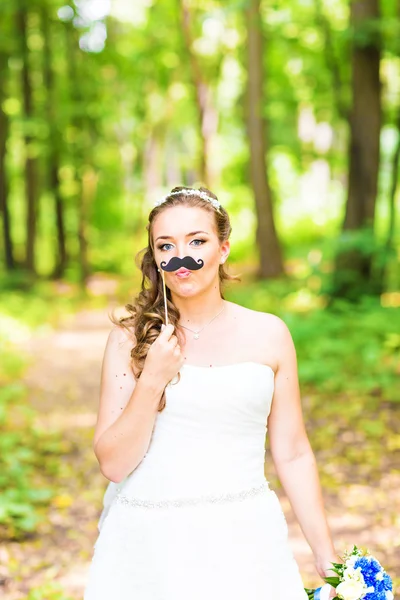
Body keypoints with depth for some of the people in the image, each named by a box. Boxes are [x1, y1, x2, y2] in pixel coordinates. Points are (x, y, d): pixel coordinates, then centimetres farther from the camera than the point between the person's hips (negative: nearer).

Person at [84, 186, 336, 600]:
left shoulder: (269, 334, 0)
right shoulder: (130, 337, -1)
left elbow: (292, 455, 5)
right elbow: (113, 464, -4)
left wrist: (328, 562, 5)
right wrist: (153, 380, -16)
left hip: (241, 539, 0)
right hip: (148, 542, 0)